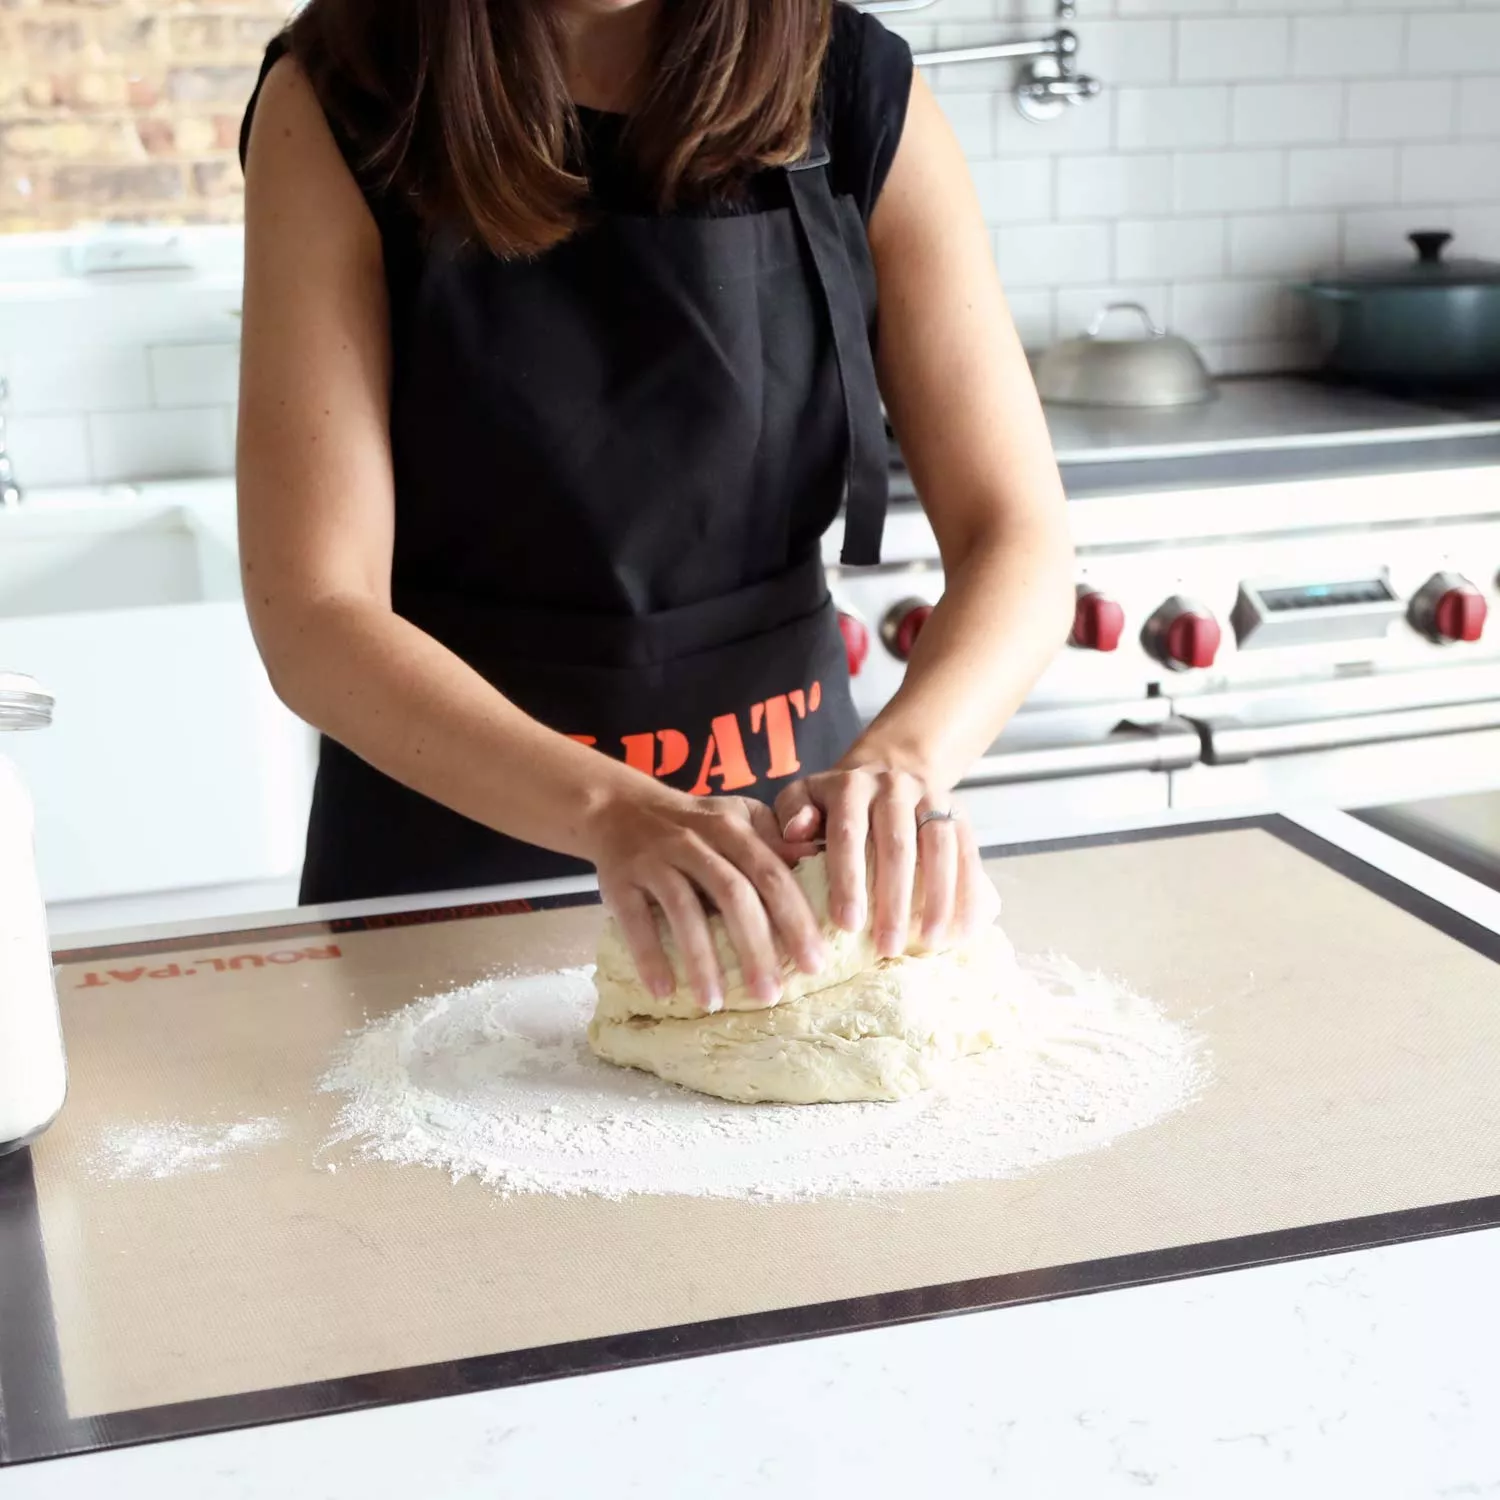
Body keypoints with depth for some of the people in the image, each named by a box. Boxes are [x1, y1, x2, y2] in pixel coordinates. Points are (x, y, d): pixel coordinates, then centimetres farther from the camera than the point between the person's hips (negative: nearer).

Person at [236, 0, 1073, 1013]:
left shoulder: (859, 97, -8)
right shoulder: (336, 111, -13)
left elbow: (1020, 538, -8)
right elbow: (314, 615, -17)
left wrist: (907, 755, -28)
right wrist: (613, 809, -33)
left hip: (786, 820, 2)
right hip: (451, 841, -1)